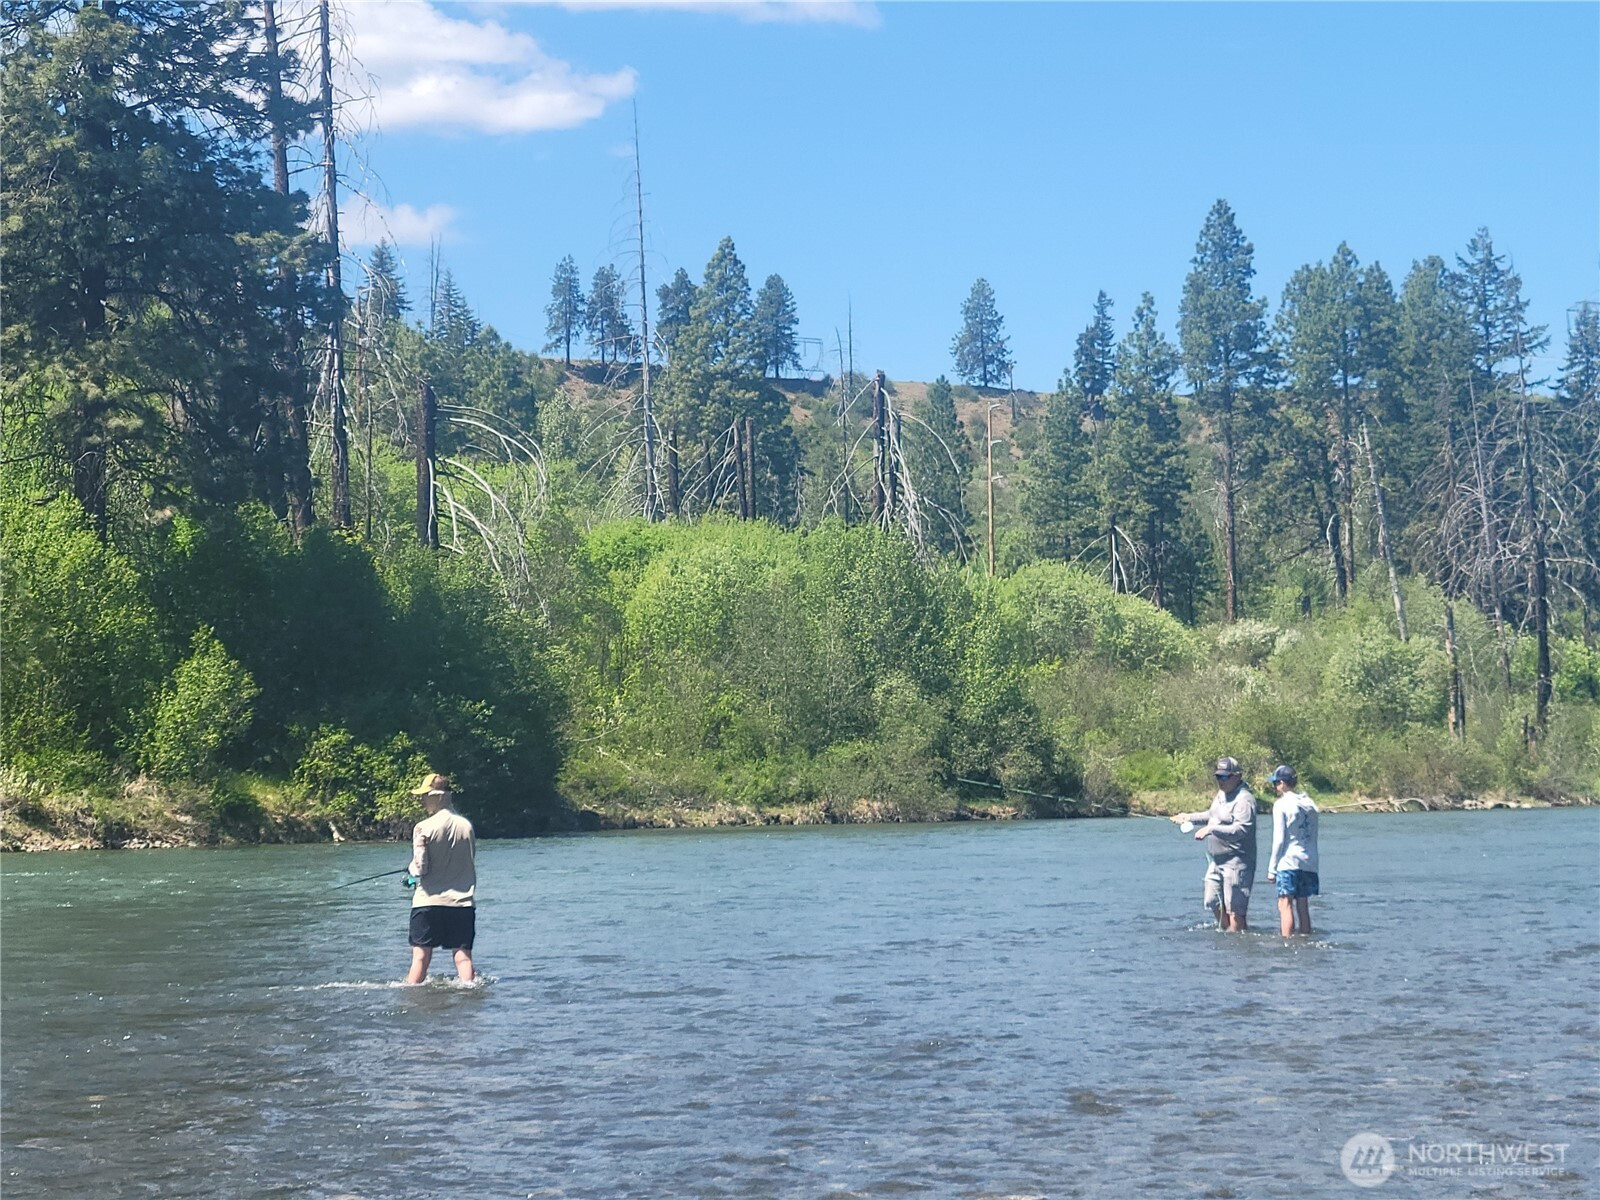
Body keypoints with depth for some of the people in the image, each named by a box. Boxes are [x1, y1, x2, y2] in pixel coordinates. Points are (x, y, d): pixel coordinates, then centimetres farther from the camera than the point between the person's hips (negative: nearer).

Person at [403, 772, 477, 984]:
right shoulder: (467, 825, 3)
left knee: (421, 957, 4)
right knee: (463, 956, 4)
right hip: (462, 902, 3)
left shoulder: (424, 828, -10)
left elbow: (420, 868, -12)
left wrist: (412, 871, 9)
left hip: (428, 901, -3)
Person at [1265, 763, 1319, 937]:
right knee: (1303, 906, 10)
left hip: (1289, 861, -6)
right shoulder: (1309, 803, 12)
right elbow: (1313, 837, 15)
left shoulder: (1281, 804, -7)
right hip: (1309, 862, 6)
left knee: (1285, 905, -7)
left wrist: (1271, 868, -4)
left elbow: (1279, 839, -9)